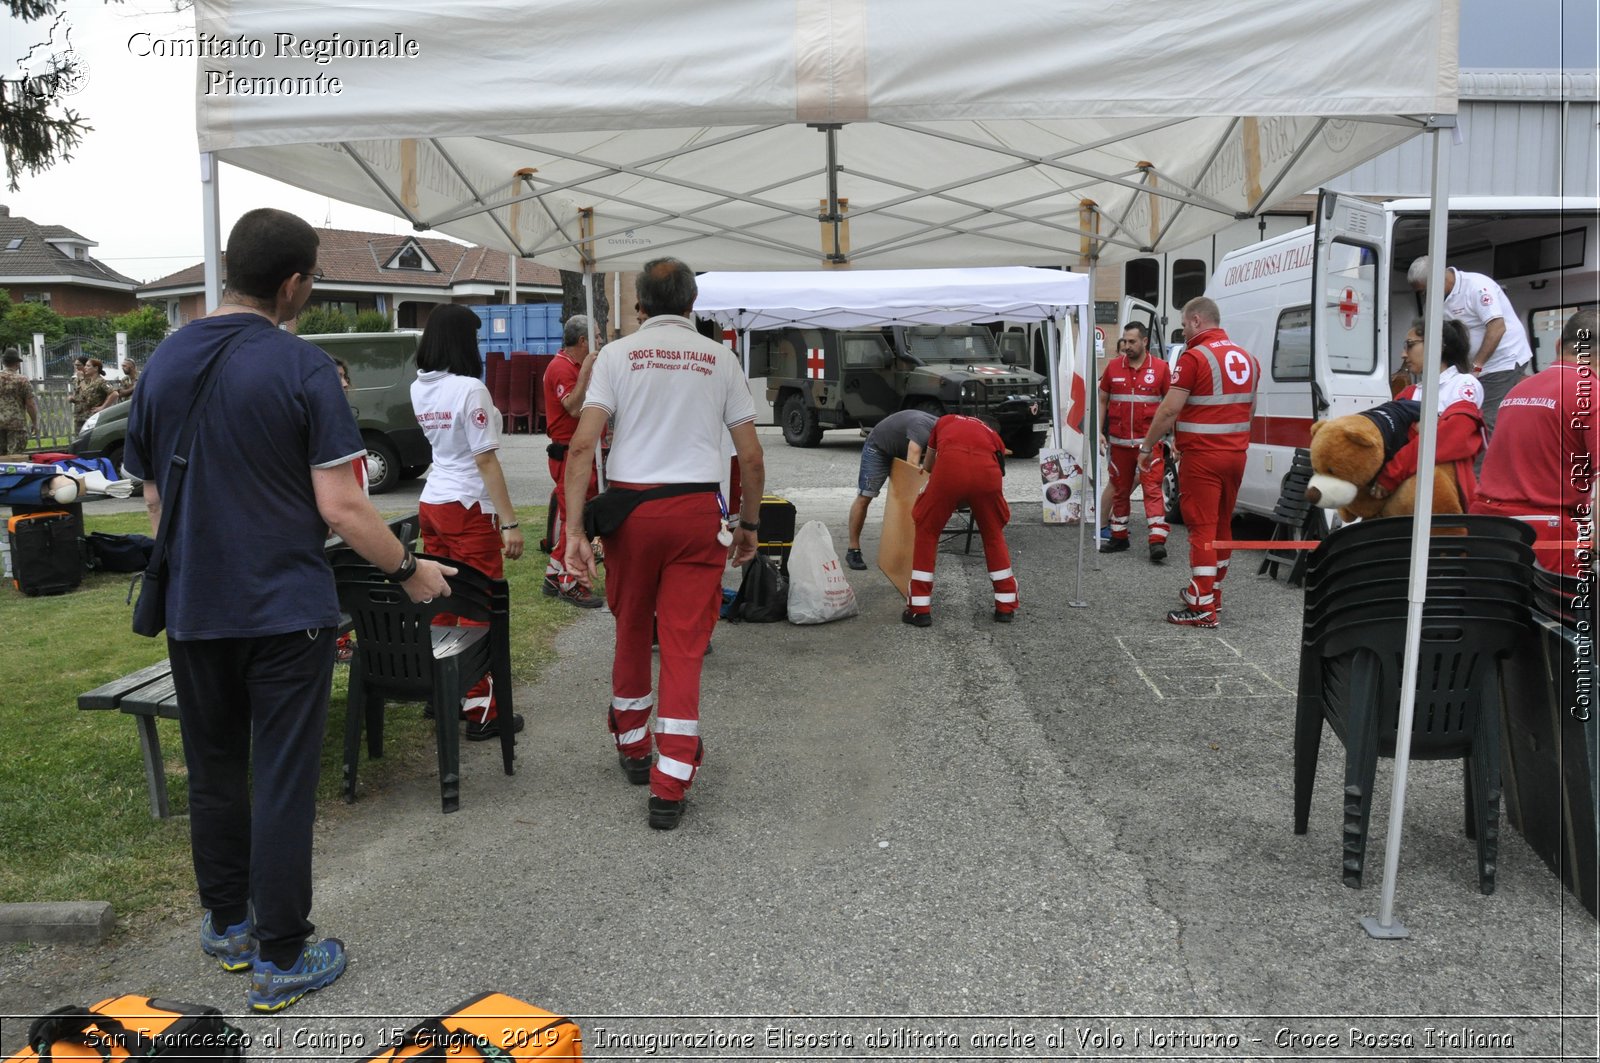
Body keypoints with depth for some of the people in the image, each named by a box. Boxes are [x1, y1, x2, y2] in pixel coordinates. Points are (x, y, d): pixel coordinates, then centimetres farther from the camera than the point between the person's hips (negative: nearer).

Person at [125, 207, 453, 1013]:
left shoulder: (163, 362, 3)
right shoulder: (301, 367, -14)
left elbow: (154, 496, 10)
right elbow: (339, 507, -16)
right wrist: (409, 571, -4)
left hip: (193, 610, 5)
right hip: (286, 610, -5)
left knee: (214, 773, 19)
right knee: (283, 785, 3)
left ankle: (227, 926, 34)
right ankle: (280, 961, 13)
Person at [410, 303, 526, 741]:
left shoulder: (419, 389, 8)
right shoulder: (469, 389, -15)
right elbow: (486, 462, -17)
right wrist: (510, 523, -15)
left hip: (431, 503, 8)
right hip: (469, 508, -8)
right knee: (479, 610, -2)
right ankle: (481, 712, 2)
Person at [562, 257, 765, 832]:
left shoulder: (617, 353, 4)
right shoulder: (720, 358, 7)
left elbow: (582, 445, -7)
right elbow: (751, 455, 7)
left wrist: (575, 530, -7)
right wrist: (749, 524, 18)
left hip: (631, 505, 1)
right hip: (698, 510, 0)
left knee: (631, 632, 18)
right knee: (684, 645, 1)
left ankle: (633, 747, 35)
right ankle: (669, 786, 1)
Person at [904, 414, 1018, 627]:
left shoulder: (946, 421, 39)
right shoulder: (993, 436, 37)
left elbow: (928, 466, 49)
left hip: (951, 463, -1)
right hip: (987, 469, 1)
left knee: (926, 531, 17)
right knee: (994, 534, 25)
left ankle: (920, 609, 17)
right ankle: (1006, 606, 30)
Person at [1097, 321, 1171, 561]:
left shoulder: (1160, 368, 0)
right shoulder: (1113, 367, 5)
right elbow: (1102, 401, 13)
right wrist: (1099, 432, 5)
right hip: (1119, 441, 3)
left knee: (1153, 489, -9)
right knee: (1120, 490, 12)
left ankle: (1157, 541, -13)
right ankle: (1119, 537, 23)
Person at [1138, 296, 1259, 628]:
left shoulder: (1195, 357, -14)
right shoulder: (1247, 358, 11)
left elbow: (1169, 410, -16)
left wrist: (1147, 446, -6)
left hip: (1202, 457, -8)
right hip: (1235, 453, 8)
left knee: (1202, 527, -5)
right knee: (1222, 525, 17)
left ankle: (1202, 607, -4)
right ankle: (1212, 593, 30)